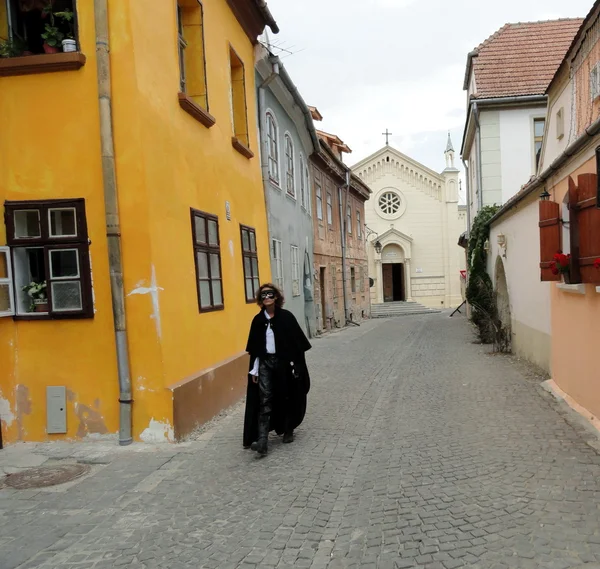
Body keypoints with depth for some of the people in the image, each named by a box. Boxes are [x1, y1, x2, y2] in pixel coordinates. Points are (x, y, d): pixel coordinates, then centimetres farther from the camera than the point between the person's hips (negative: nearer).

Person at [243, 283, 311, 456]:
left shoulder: (286, 317, -5)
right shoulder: (258, 320, 3)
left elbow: (297, 342, -5)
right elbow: (254, 348, 6)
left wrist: (296, 365, -9)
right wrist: (254, 369, 2)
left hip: (283, 362, -2)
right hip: (265, 363, 2)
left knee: (286, 398, 11)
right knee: (264, 401, -6)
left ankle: (288, 430, 33)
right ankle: (262, 441, -12)